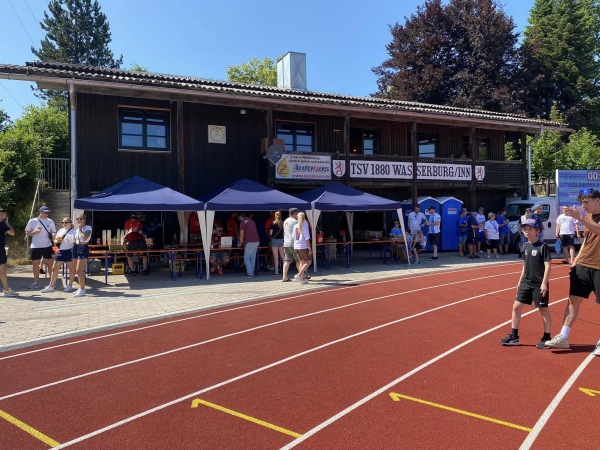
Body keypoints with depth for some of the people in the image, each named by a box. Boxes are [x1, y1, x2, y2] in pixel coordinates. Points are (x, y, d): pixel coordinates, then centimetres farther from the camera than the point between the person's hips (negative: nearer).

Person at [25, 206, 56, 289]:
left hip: (47, 246, 0)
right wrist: (34, 232, -14)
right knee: (36, 263, 7)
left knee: (50, 263, 1)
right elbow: (27, 233, 5)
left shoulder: (50, 221, 5)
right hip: (36, 246, 0)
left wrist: (53, 236, -12)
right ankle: (36, 283, 17)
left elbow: (54, 233, 10)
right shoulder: (32, 221, 1)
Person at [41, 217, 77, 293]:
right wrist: (57, 241, -2)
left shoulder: (73, 231, -3)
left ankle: (69, 285, 14)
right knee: (55, 268, 5)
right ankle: (51, 286, 11)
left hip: (69, 251, -6)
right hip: (60, 251, 6)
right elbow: (55, 241, 19)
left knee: (71, 269, 3)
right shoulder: (60, 231, 15)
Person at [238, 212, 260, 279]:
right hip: (256, 241, 7)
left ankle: (250, 274, -4)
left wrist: (240, 243, 10)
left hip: (250, 242, -7)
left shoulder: (243, 222, -5)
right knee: (253, 258, 13)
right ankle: (252, 272, 16)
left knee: (246, 258, 0)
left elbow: (241, 234, -5)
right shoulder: (252, 221, 18)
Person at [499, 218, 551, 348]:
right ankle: (514, 337, 12)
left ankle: (546, 338, 19)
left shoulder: (543, 246, -11)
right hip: (526, 283, 7)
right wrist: (520, 282, 16)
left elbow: (547, 266, -15)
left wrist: (544, 283, -20)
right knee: (516, 307, 4)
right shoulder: (525, 246, 8)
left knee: (544, 310, 5)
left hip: (539, 284, -6)